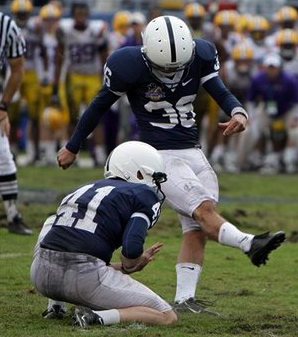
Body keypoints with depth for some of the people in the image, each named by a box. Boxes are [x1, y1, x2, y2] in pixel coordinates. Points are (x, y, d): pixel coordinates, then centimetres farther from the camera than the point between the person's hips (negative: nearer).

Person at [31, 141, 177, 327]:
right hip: (83, 277, -6)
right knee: (167, 317, 7)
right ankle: (97, 317, -14)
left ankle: (56, 304, 25)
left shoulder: (85, 189, 27)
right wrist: (128, 267, 13)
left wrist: (128, 265, 31)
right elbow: (132, 247, -9)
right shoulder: (145, 195, 6)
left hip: (41, 274, 6)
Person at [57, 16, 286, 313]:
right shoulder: (130, 67, -14)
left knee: (196, 229, 0)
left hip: (193, 152, 6)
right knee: (203, 210, -22)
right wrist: (72, 148, 8)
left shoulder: (200, 57, -2)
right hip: (161, 155, -6)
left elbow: (220, 92, -7)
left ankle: (184, 299, 1)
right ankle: (250, 245, -41)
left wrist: (238, 113, -31)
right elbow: (99, 106, -2)